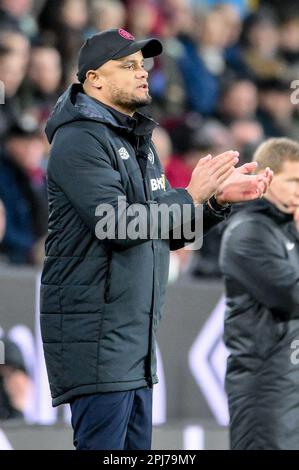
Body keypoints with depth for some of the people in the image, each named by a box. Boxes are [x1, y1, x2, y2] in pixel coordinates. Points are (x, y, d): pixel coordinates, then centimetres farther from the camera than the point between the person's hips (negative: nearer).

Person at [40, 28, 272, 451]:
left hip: (136, 331, 10)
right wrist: (191, 197, -16)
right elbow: (118, 223, -22)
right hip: (95, 332, -10)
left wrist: (219, 199, 5)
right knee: (103, 445, -11)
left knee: (136, 444, 10)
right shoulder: (80, 139, -12)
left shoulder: (139, 142, 19)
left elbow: (166, 234, 20)